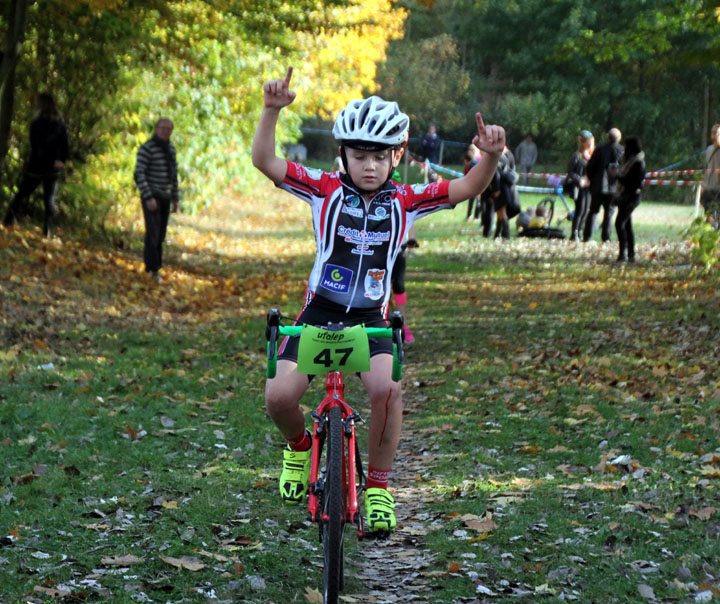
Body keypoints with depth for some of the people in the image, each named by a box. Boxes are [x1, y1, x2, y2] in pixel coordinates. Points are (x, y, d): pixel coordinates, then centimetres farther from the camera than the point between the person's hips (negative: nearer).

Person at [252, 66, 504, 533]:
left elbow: (467, 188, -6)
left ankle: (379, 486, -8)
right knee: (279, 396, -18)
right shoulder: (325, 189, -2)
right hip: (319, 313, 0)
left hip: (372, 319, 0)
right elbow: (265, 162, -10)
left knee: (387, 388, -29)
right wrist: (272, 111, -25)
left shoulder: (406, 201, 0)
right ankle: (299, 445, 20)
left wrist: (490, 157, -27)